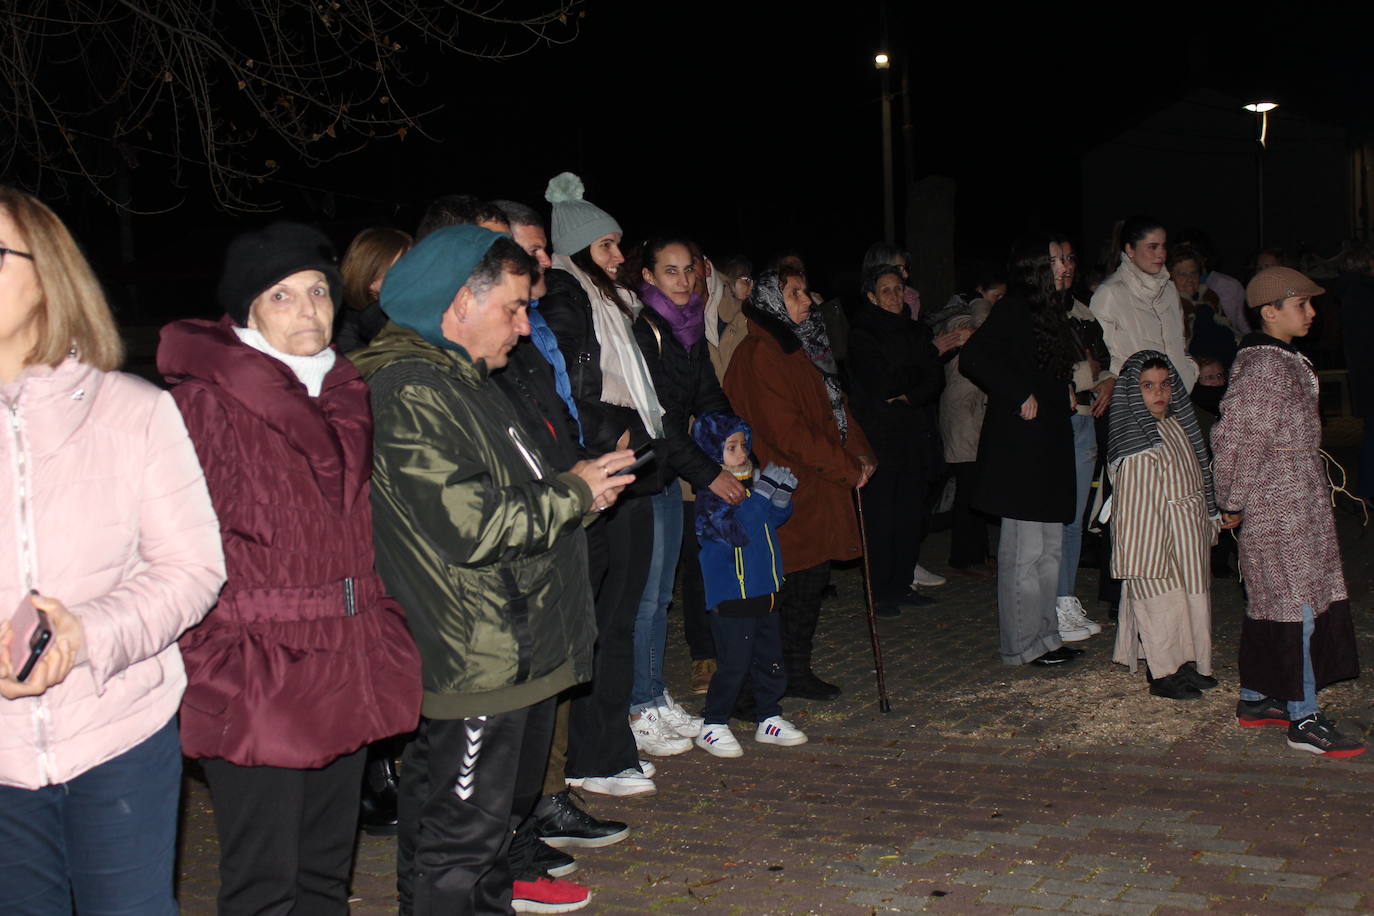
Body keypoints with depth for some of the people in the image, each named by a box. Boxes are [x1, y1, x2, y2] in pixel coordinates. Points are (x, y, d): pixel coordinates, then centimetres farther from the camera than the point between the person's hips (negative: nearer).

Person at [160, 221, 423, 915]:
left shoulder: (343, 395, 13)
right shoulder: (204, 401, -11)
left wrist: (384, 636, 16)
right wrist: (218, 669, -18)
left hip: (346, 670, 7)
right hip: (256, 680, -7)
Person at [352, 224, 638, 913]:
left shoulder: (465, 378, 15)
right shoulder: (407, 391, -21)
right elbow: (468, 525, -27)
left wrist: (573, 483, 9)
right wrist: (573, 493, -15)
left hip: (524, 644, 11)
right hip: (472, 665, -11)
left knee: (511, 792, 29)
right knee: (460, 825, 0)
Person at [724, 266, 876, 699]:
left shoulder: (805, 346, 17)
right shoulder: (760, 354, -15)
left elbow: (834, 405, 18)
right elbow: (787, 430, -20)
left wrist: (861, 453, 1)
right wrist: (847, 467, -14)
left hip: (818, 489, 10)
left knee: (814, 576, 14)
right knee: (779, 586, -6)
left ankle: (797, 670, 26)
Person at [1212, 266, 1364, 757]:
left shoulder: (1286, 360, 13)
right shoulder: (1263, 367, -19)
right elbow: (1235, 439, -21)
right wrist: (1233, 503, -13)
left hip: (1298, 501, 10)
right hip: (1278, 507, -10)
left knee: (1269, 602, 15)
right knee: (1298, 603, -7)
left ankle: (1254, 699, 25)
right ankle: (1304, 718, -3)